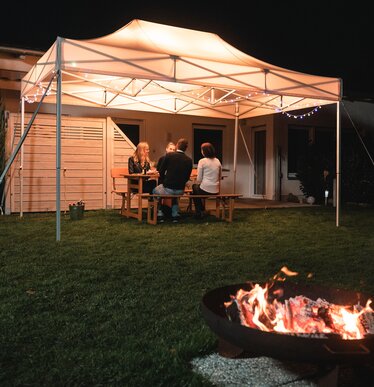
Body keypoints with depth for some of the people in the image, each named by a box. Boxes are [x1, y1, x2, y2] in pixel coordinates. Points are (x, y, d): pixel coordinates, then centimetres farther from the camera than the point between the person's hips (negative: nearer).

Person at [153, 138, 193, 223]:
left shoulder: (169, 155, -10)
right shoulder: (189, 160, -3)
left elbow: (161, 172, -3)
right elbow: (187, 177, 3)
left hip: (167, 188, -3)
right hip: (180, 190, 3)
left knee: (155, 191, 29)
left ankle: (160, 215, 21)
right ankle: (175, 214, 28)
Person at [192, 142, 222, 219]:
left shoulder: (202, 161, -11)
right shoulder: (218, 161, 5)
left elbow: (199, 179, -9)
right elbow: (220, 176, 12)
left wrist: (197, 183, 11)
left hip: (205, 190, -6)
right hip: (216, 190, 6)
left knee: (194, 187, 29)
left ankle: (199, 213, 29)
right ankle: (202, 211, 38)